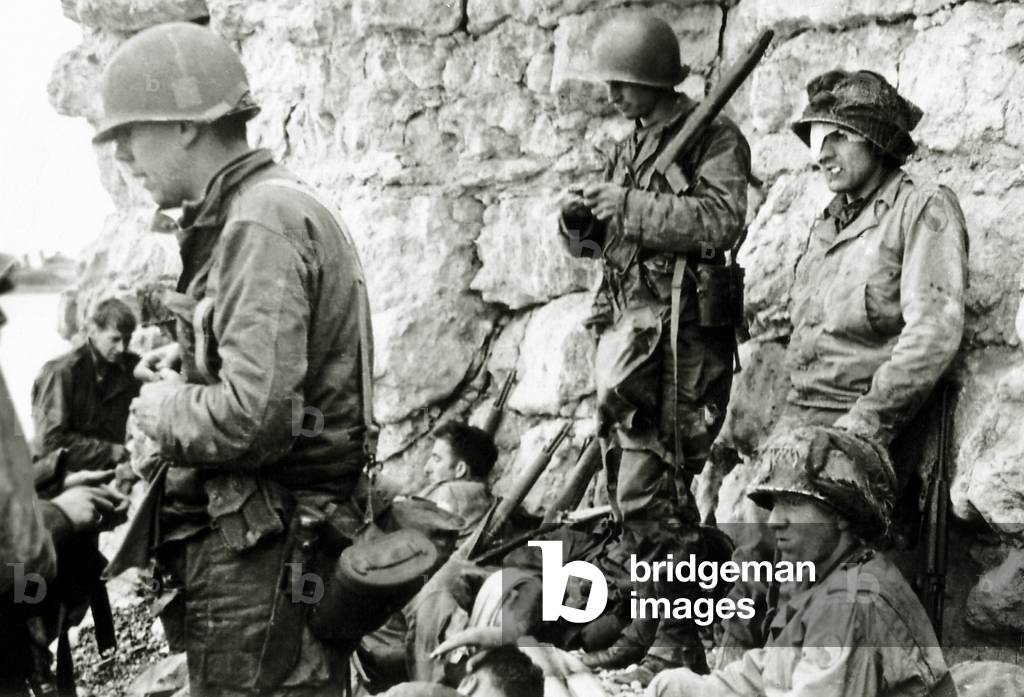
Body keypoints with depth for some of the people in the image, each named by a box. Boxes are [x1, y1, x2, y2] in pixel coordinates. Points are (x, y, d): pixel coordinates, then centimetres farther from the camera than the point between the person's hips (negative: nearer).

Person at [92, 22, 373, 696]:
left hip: (262, 561, -10)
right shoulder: (278, 207, 15)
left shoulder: (262, 223, -16)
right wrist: (183, 383, 6)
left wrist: (164, 409, -8)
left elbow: (252, 417, -25)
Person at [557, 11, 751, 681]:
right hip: (627, 332, 8)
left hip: (682, 337, -8)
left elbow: (721, 222, -21)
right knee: (630, 482, 11)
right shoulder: (631, 147, 18)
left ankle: (680, 636, 0)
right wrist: (579, 219, -1)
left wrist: (630, 206, -19)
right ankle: (656, 612, 22)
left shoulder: (716, 139, -5)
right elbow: (592, 242, 22)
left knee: (651, 488, -10)